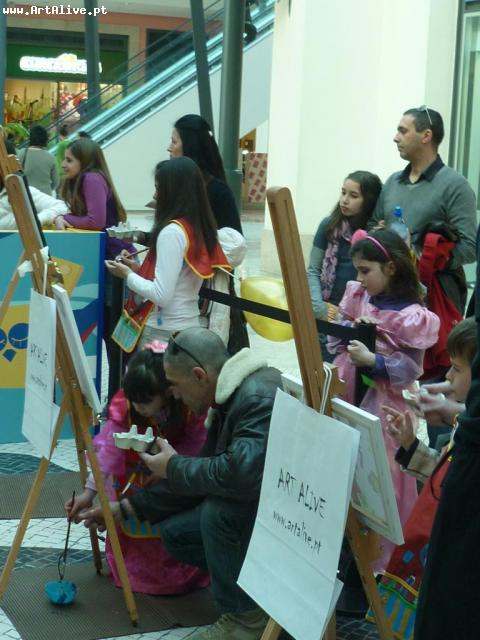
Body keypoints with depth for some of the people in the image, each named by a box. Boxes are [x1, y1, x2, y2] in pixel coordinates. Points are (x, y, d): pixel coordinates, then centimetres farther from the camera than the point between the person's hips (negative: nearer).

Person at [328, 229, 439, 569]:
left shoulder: (412, 317, -16)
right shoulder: (357, 296, 4)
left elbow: (410, 370, -15)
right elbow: (335, 342, 13)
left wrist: (371, 360, -25)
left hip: (382, 406, -6)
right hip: (346, 396, 6)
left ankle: (380, 553, 17)